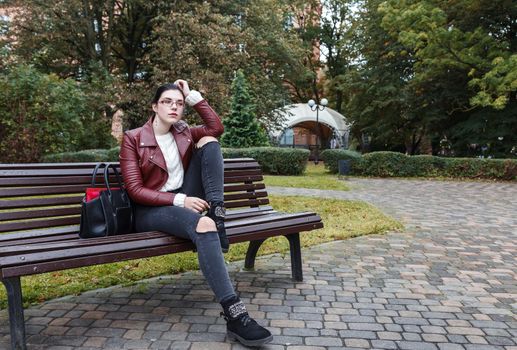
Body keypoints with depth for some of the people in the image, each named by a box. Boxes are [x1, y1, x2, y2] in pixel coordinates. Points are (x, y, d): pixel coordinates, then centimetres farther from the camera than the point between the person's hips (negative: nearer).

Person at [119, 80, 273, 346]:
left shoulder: (184, 133, 10)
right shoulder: (133, 139, -6)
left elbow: (216, 128, 1)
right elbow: (135, 190, -13)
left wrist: (192, 96, -1)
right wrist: (179, 200, -24)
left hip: (184, 199, 6)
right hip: (151, 210, -6)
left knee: (209, 141, -10)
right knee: (203, 225, -40)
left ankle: (216, 212, -22)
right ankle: (235, 316, -46)